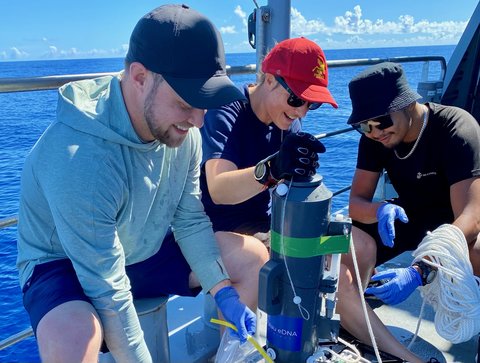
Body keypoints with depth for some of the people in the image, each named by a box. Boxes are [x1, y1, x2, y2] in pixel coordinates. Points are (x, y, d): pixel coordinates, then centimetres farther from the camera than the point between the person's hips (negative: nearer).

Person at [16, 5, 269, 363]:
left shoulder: (180, 129, -14)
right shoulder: (77, 157, -35)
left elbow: (190, 220, -4)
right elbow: (108, 290, -29)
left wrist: (224, 293, -12)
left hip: (148, 251, 6)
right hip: (64, 265, -5)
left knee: (254, 259, 0)